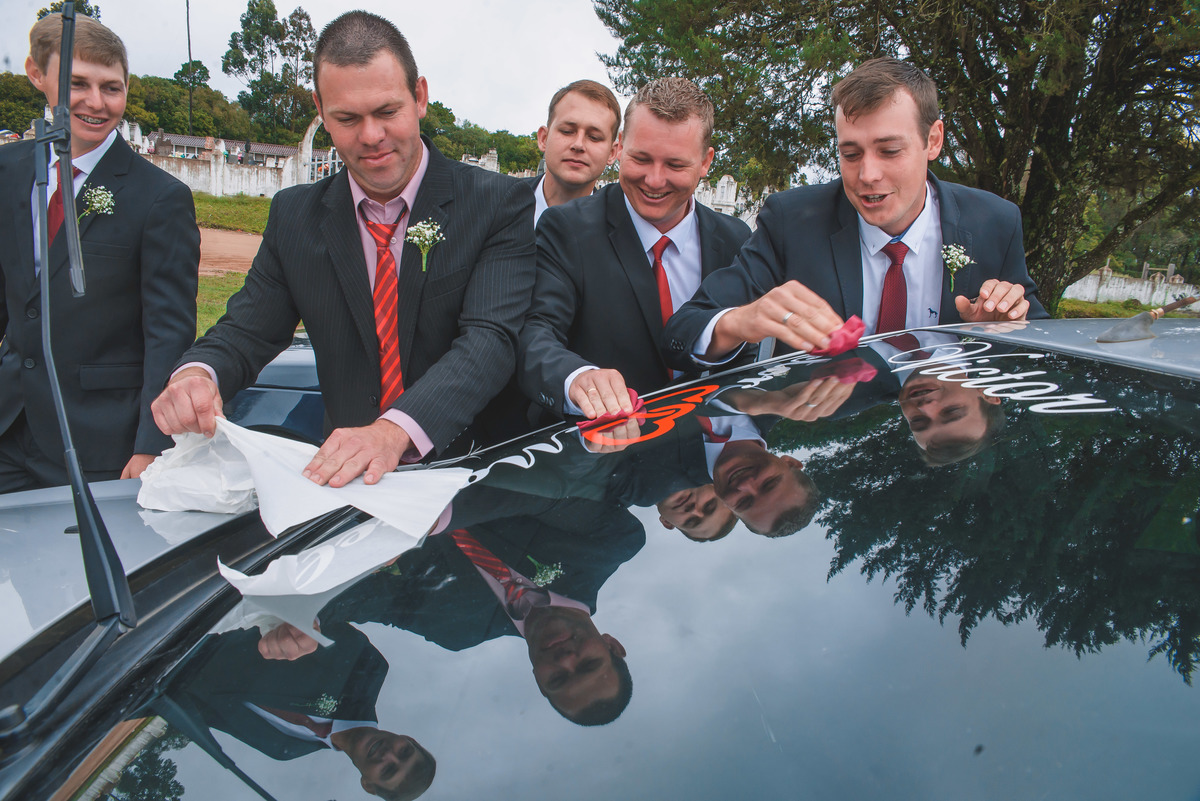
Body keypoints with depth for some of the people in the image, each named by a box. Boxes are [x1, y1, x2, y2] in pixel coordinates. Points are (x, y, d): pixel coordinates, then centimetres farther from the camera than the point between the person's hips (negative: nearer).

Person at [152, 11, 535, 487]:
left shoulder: (499, 204, -6)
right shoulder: (294, 216, 7)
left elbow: (490, 336, -18)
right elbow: (247, 330, 8)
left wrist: (396, 429, -35)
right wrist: (195, 375, -17)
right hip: (344, 478, 3)